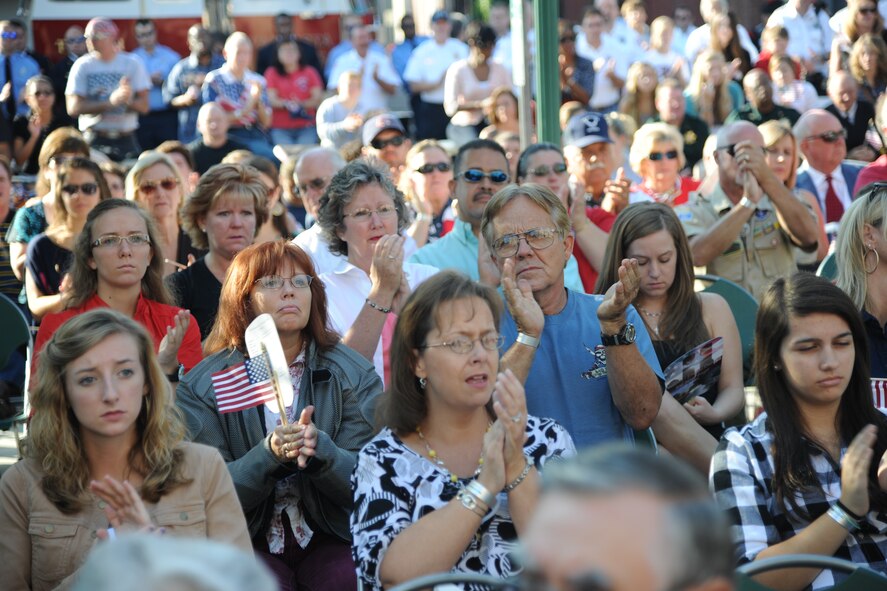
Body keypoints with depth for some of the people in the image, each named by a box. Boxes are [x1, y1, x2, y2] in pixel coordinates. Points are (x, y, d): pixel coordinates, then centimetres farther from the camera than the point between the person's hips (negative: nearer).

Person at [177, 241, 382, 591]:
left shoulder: (354, 375, 4)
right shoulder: (203, 387, 0)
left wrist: (320, 449, -24)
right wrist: (270, 454, -23)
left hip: (330, 538, 1)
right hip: (248, 542, -1)